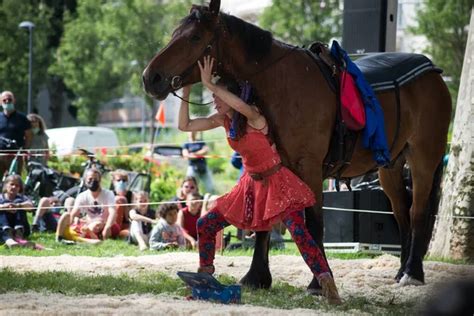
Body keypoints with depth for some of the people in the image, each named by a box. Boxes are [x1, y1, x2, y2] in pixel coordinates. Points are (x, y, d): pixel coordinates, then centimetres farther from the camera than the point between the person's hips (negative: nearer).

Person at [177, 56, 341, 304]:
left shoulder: (255, 117, -22)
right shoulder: (223, 120, -1)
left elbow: (243, 107, -48)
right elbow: (184, 126, 1)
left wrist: (209, 85, -44)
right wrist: (186, 93, -8)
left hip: (277, 183, -8)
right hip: (251, 184, 8)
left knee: (299, 232, -26)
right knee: (205, 225, 7)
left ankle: (327, 285, -26)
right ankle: (204, 276, 21)